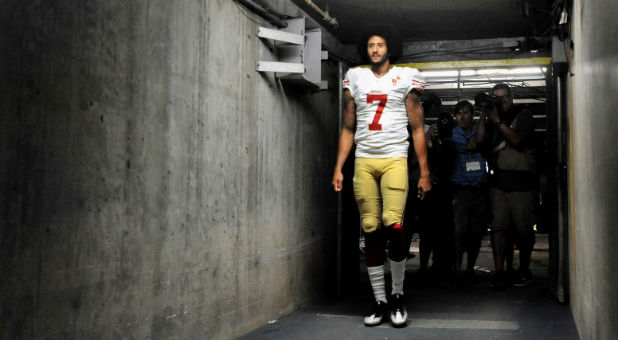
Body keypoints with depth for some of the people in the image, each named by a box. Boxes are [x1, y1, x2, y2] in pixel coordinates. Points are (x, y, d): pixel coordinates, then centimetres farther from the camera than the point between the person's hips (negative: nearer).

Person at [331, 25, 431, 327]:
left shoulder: (405, 78, 8)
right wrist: (338, 169, 5)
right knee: (371, 230, 1)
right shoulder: (355, 79, 15)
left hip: (394, 159, -2)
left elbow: (417, 129, 6)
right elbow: (348, 129, 14)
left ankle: (398, 295, 1)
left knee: (393, 224, -18)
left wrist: (424, 172, 0)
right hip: (363, 161, 3)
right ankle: (380, 301, 9)